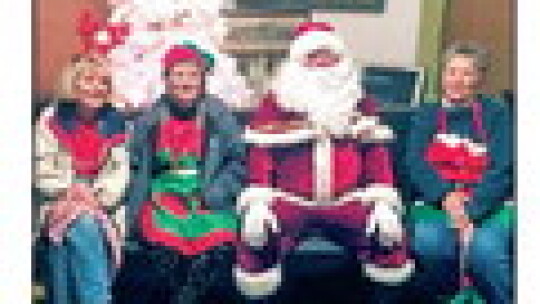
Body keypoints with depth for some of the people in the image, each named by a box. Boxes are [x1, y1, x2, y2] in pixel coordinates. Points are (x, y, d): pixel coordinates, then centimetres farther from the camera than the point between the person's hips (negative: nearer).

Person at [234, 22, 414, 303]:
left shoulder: (360, 103, 18)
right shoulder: (275, 102, 11)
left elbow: (376, 153, 13)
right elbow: (260, 154, 5)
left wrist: (384, 201, -2)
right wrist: (257, 202, -10)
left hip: (347, 201, 1)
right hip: (291, 200, -1)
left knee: (386, 232, -28)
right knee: (257, 235, -32)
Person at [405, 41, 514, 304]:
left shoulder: (497, 114, 12)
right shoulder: (427, 116, 19)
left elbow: (502, 169, -1)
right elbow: (416, 163, 5)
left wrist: (472, 211, -17)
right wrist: (445, 195, -15)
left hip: (488, 205, -1)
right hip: (437, 203, 2)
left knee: (484, 247, -35)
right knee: (429, 241, -32)